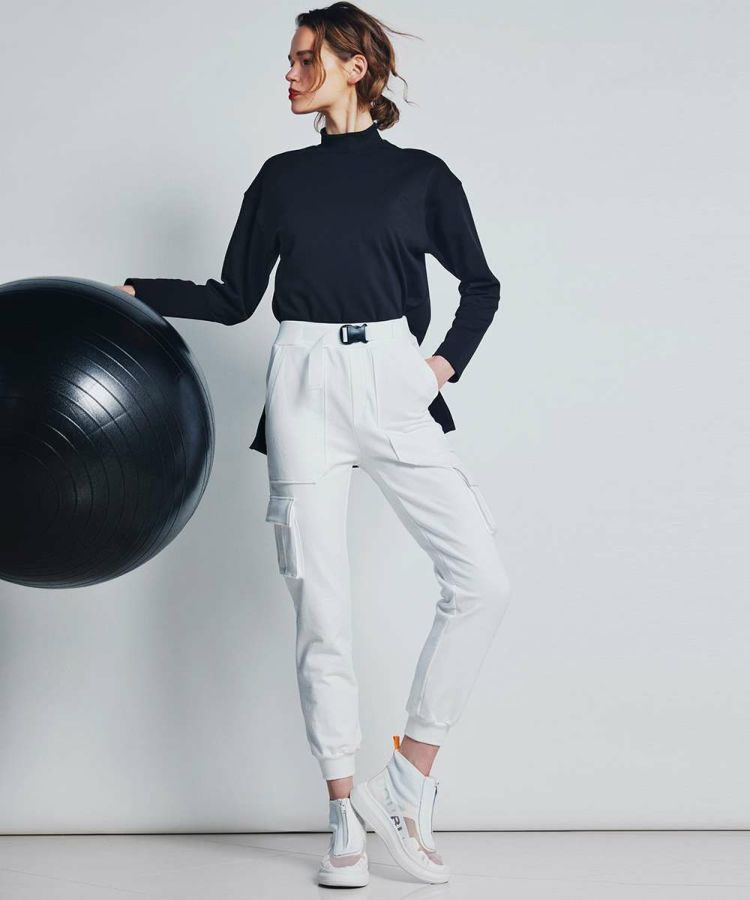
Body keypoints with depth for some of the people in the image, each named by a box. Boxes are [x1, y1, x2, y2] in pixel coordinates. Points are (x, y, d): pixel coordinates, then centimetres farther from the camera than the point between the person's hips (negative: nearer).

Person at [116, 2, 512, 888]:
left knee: (481, 581, -14)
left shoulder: (420, 175, 7)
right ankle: (345, 814, 8)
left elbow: (479, 284, 16)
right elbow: (235, 297, 13)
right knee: (319, 604, -2)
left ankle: (408, 779, 0)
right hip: (305, 384, 1)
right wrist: (136, 294, 3)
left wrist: (446, 363, 3)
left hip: (394, 383, 0)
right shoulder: (282, 177, 12)